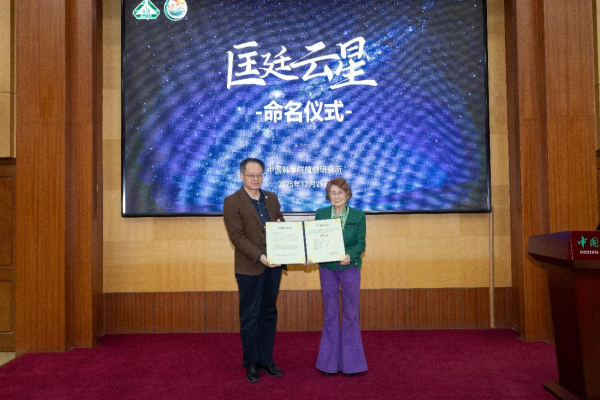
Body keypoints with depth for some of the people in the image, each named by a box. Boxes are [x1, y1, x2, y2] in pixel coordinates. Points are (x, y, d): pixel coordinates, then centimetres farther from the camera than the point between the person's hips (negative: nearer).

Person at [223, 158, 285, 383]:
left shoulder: (272, 198, 11)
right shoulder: (232, 202, -6)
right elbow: (237, 236, -14)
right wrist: (259, 256, -24)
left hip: (273, 266, 5)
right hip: (250, 268, -5)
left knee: (269, 315, 13)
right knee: (250, 317, 6)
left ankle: (266, 360, 25)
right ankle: (251, 363, 20)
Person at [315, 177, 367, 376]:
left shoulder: (358, 216, -1)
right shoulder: (321, 214, 3)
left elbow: (361, 243, -5)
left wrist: (349, 255, -23)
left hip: (350, 268, -1)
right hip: (327, 268, 1)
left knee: (350, 313, 5)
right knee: (329, 314, 9)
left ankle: (350, 361, 18)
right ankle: (330, 361, 21)